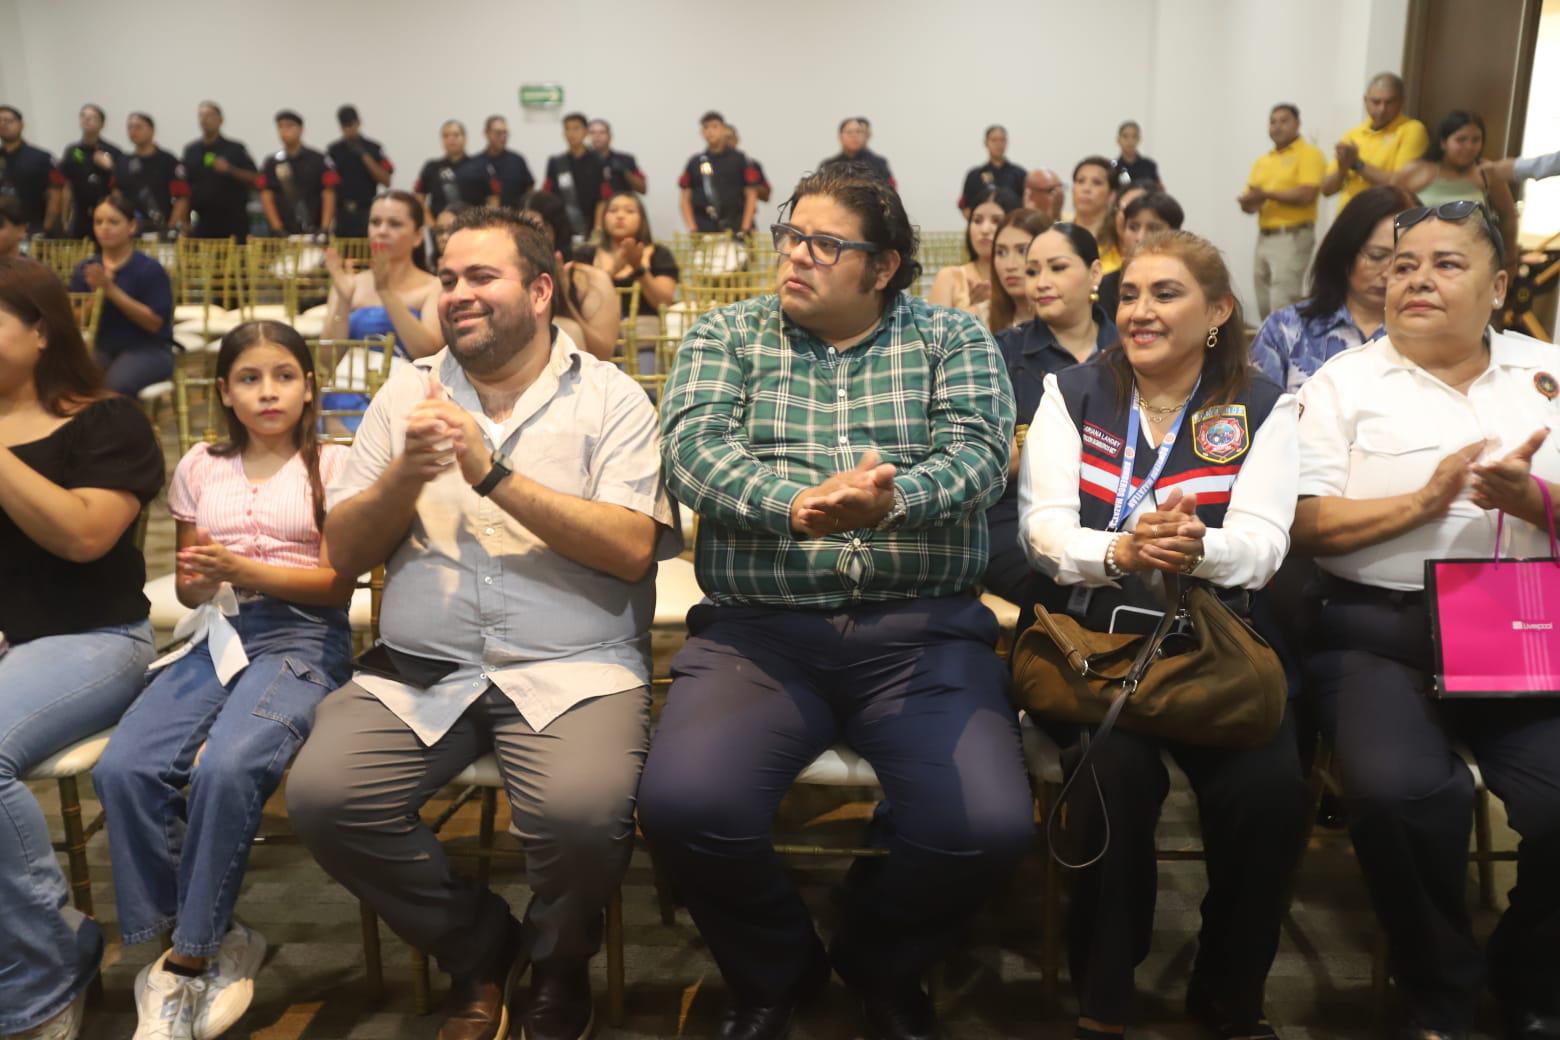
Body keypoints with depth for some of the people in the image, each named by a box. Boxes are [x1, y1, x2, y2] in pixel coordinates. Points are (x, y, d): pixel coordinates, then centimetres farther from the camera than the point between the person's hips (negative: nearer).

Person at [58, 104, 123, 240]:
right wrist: (65, 221, 5)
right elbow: (66, 188, 10)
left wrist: (110, 167, -17)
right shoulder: (71, 152, 8)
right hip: (79, 218, 2)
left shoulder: (114, 153, 0)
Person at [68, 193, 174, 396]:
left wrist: (111, 290, -19)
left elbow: (155, 323, -13)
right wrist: (96, 292, -17)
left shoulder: (149, 269, -6)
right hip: (102, 348, 4)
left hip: (148, 349, -4)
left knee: (116, 384, -33)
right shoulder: (85, 269, 6)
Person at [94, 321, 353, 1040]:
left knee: (227, 769, -31)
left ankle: (189, 958, -10)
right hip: (216, 636, 4)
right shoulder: (200, 468, 15)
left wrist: (240, 569, -15)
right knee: (123, 769, -22)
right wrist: (198, 581, -6)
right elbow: (187, 590, 18)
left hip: (302, 638, -4)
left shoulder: (332, 465, 3)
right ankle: (205, 944, -4)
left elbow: (338, 582, -4)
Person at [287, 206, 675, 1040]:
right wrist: (406, 476, -11)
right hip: (418, 668, 4)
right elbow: (345, 551, 9)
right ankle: (478, 946, 7)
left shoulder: (609, 397, 2)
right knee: (320, 797, -21)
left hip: (571, 667, -3)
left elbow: (632, 549, -12)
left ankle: (557, 960, 7)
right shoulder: (406, 391, 12)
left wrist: (494, 474, -16)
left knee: (581, 811, -30)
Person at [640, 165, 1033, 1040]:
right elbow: (694, 447, -7)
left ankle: (883, 962, 17)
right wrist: (796, 504, -28)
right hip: (758, 631, 0)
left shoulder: (955, 339, 9)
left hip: (923, 633, 0)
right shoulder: (728, 336, 10)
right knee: (683, 806, -24)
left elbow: (978, 454, -8)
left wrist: (893, 500, -31)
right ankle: (774, 970, 11)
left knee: (991, 827, -20)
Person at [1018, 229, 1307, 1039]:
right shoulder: (1071, 394, 6)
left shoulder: (1261, 407, 6)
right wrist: (1119, 551, -27)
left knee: (1270, 787, -22)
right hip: (1088, 634, -1)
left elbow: (1263, 546, -6)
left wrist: (1199, 546, -30)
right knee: (1118, 770, -28)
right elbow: (1044, 530, -5)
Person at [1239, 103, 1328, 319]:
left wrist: (1266, 194, -14)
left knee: (1283, 305, -15)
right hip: (1264, 237, 7)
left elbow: (1306, 195, -16)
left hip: (1293, 237, -7)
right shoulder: (1262, 161, 18)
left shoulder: (1309, 154, -3)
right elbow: (1248, 200, 15)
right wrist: (1249, 201, -9)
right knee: (1265, 306, 10)